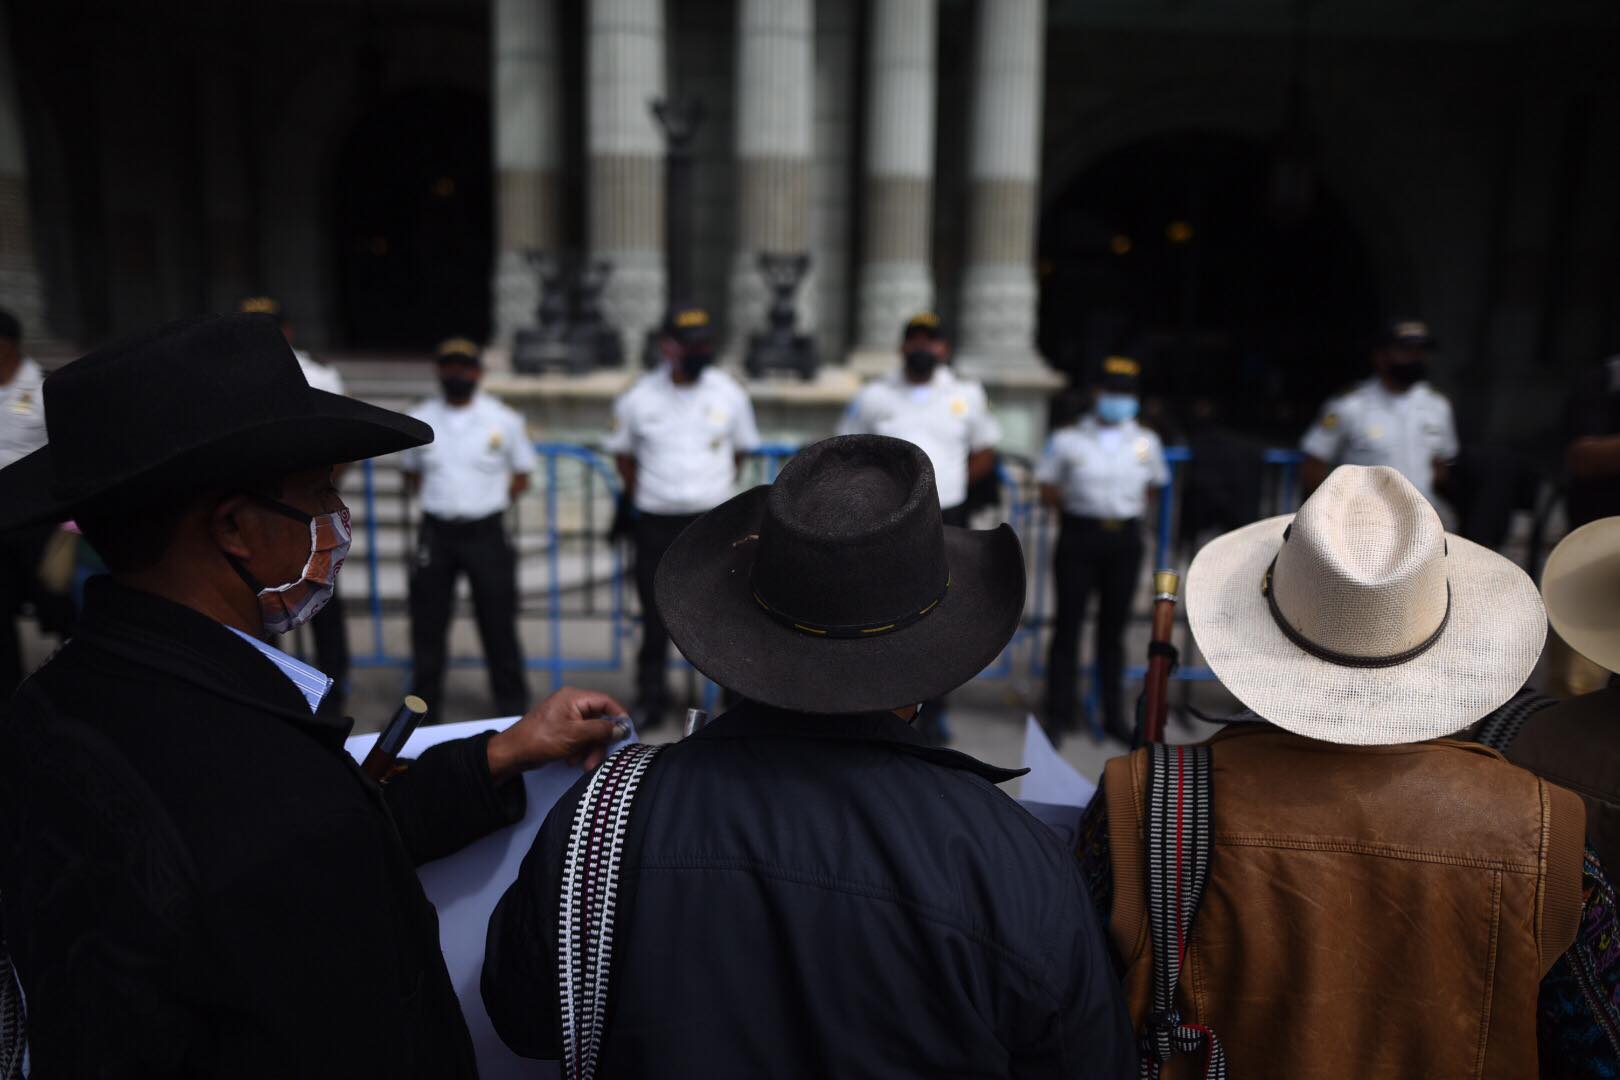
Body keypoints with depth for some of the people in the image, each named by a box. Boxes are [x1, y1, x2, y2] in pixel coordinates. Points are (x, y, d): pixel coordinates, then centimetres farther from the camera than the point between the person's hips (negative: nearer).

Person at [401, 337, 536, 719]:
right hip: (436, 532, 2)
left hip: (486, 532, -2)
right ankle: (425, 703, 20)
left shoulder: (504, 418, 1)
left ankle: (511, 702, 16)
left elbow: (522, 474, 9)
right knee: (428, 620, 6)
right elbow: (410, 472, 16)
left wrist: (494, 503, -2)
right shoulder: (419, 419, 5)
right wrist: (435, 499, 2)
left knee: (498, 621, 2)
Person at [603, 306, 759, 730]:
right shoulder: (638, 398, -2)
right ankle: (650, 699, 23)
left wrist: (717, 487, 10)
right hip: (655, 521, 0)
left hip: (713, 520, 0)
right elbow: (622, 451, 13)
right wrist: (639, 495, 10)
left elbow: (742, 448, 13)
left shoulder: (729, 393, 0)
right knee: (655, 616, 7)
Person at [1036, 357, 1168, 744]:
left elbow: (1153, 487, 16)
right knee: (1069, 623, 3)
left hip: (1125, 539, 3)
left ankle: (1114, 715, 22)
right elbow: (1047, 489, 3)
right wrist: (1078, 507, -6)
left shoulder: (1146, 442, 6)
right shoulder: (1067, 439, -3)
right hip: (1078, 536, -2)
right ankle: (1059, 713, 14)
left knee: (1114, 626, 11)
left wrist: (1127, 509, 3)